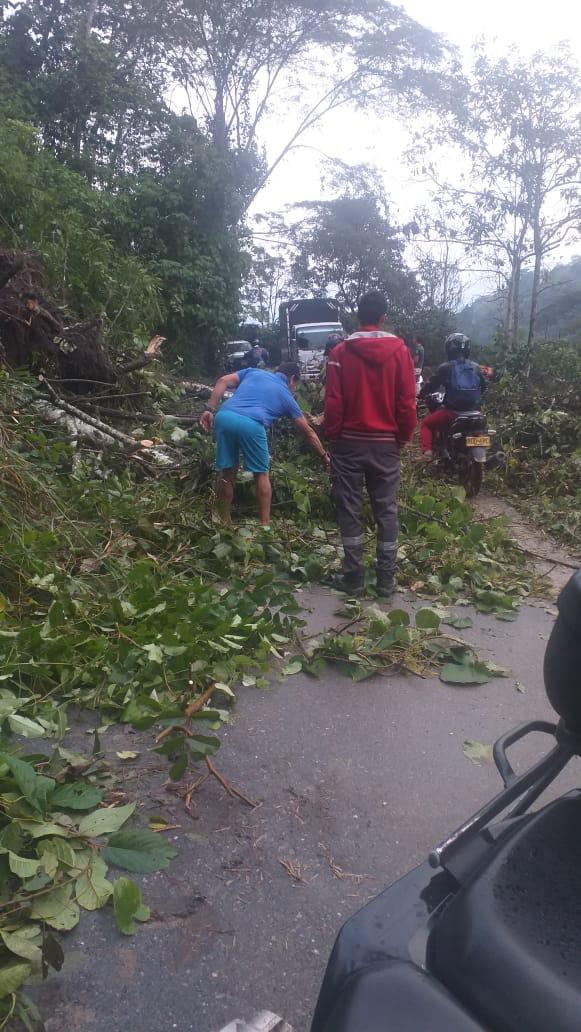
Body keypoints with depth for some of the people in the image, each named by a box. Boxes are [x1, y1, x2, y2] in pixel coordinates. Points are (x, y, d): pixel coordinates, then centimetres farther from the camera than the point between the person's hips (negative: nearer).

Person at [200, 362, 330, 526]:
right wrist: (324, 456, 39)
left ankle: (225, 522, 26)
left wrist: (209, 410, 12)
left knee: (227, 471, 17)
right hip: (251, 424, -3)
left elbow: (223, 381, 17)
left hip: (224, 417, 3)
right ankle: (264, 525, 15)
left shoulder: (254, 372, 31)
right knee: (261, 474, 14)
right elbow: (308, 432, 30)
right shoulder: (286, 396, 25)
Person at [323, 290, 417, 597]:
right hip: (386, 443, 1)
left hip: (349, 442, -1)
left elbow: (333, 402, -6)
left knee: (349, 510, 7)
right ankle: (386, 580, 13)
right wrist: (403, 438, 9)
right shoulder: (399, 350, -2)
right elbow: (407, 401, -2)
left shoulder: (340, 352, -5)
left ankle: (354, 577, 11)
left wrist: (333, 436, 5)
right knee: (386, 511, 8)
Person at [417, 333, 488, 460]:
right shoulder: (476, 367, 9)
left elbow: (431, 384, -1)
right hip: (473, 410, 5)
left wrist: (421, 395, 17)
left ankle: (427, 452, -6)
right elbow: (484, 386, 20)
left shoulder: (445, 367, -6)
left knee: (425, 424, 14)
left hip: (452, 411, -5)